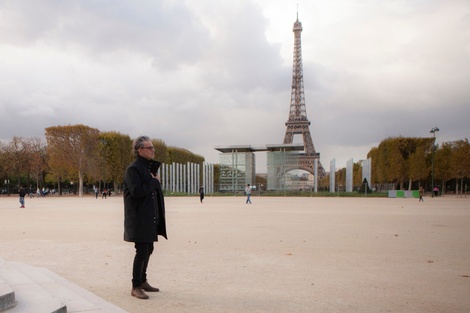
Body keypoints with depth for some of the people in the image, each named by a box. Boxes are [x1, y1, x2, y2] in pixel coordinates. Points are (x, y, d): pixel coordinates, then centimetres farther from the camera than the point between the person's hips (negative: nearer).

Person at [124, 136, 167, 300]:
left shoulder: (150, 166, 15)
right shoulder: (133, 169, -13)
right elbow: (136, 191, -25)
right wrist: (154, 182, -15)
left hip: (151, 217, 9)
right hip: (139, 217, -9)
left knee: (148, 249, 16)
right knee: (142, 251, -5)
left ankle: (143, 281, 30)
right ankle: (135, 287, 7)